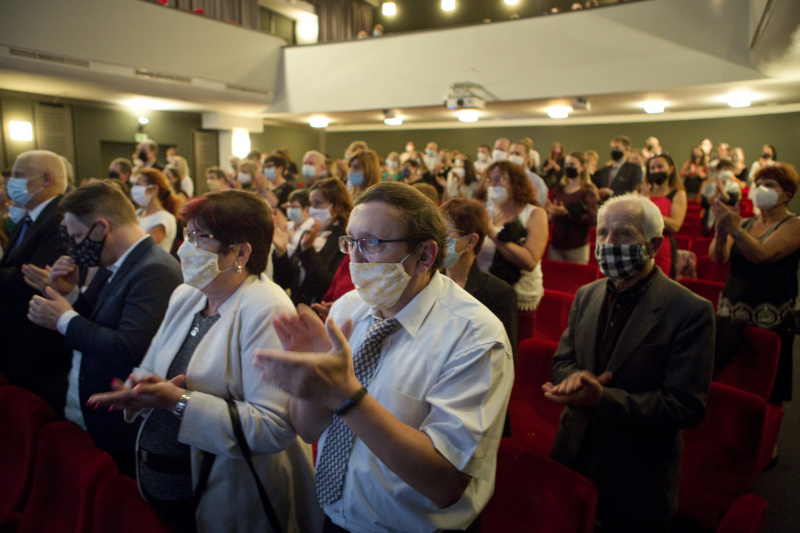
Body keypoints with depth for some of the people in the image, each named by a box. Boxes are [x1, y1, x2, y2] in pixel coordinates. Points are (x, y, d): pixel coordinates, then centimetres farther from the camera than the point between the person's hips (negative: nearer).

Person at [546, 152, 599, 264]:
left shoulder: (588, 190, -2)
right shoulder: (559, 189, 12)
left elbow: (591, 219, -13)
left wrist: (567, 213, -23)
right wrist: (550, 212, -7)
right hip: (556, 244, 4)